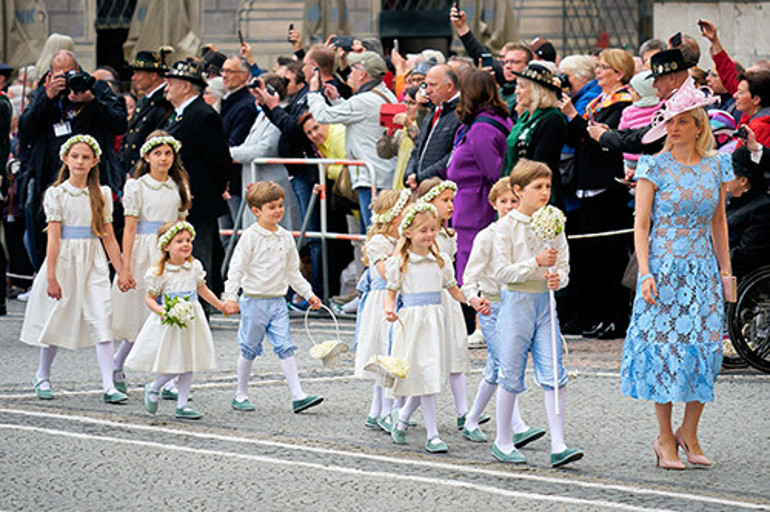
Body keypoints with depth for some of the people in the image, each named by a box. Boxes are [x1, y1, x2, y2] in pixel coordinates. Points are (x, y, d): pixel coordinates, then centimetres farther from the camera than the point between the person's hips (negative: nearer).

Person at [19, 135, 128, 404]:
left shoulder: (102, 194, 7)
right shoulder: (56, 193, -1)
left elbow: (109, 238, 10)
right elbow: (54, 237, -7)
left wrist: (121, 271, 6)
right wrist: (51, 277, -12)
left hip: (93, 262, 2)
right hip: (64, 260, -2)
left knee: (102, 321, -10)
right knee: (56, 321, 7)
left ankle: (109, 386, -14)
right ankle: (43, 377, 29)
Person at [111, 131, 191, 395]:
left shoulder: (179, 187, 10)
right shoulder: (137, 187, -2)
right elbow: (130, 227, -6)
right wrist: (125, 267, -11)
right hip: (143, 255, -4)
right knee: (142, 319, -2)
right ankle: (116, 367, 17)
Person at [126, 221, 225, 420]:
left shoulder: (195, 267, 4)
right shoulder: (159, 272, -12)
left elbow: (203, 290, 18)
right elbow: (149, 298, -7)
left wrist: (221, 306, 21)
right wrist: (162, 311, -24)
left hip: (191, 320, 6)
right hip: (170, 324, -5)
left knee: (187, 365, 7)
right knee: (173, 365, -6)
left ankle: (182, 405, 15)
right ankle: (153, 389, 21)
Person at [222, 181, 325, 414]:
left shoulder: (285, 237, 10)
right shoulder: (251, 237, -8)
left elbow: (293, 272, 19)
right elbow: (237, 268, -11)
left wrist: (308, 294, 16)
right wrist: (230, 297, -20)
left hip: (278, 302, 5)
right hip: (254, 301, -5)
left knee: (285, 347, -2)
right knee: (249, 349, 4)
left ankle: (298, 395, -6)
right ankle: (241, 395, 17)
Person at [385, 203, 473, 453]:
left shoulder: (441, 260, 8)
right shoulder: (399, 262, -1)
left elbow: (453, 290, 14)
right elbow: (392, 292, 3)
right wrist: (390, 309, -17)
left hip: (435, 320, 4)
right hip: (411, 319, -4)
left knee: (429, 374, 4)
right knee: (424, 376, -7)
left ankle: (402, 416, 29)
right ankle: (432, 434, -3)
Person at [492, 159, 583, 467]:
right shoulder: (507, 226, -5)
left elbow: (564, 266, 10)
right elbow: (502, 272, -10)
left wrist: (558, 278, -12)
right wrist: (536, 263, -19)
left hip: (545, 301, 4)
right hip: (516, 301, -4)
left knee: (554, 375, -3)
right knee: (512, 376, 4)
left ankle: (558, 445, -4)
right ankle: (503, 442, 17)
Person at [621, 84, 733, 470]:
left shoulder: (715, 166, 6)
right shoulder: (655, 167, -4)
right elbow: (641, 224, -4)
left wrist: (725, 268, 11)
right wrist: (645, 273, -13)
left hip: (702, 270, 3)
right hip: (664, 268, -3)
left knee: (704, 347, -1)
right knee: (664, 347, -3)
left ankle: (689, 433, 13)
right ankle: (665, 439, 6)